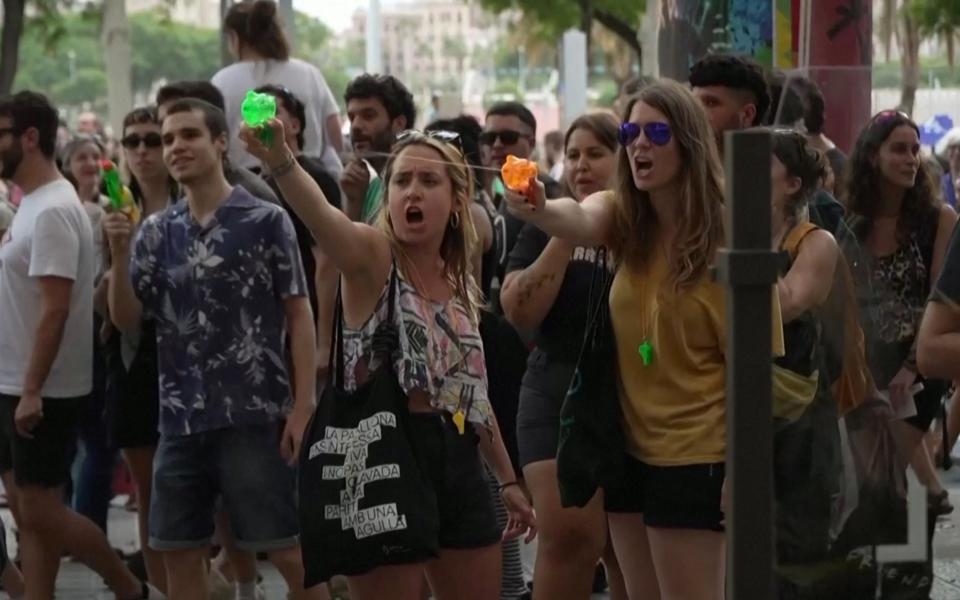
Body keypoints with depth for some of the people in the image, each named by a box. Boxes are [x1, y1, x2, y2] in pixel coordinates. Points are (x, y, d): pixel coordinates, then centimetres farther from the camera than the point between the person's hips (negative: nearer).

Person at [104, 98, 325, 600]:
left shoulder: (266, 221, -3)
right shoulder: (157, 232, 9)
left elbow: (299, 316, -4)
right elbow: (126, 320, 5)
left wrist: (303, 407, -11)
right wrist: (119, 252, -11)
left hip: (254, 414, -5)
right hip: (181, 417, 5)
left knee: (285, 549, -1)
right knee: (178, 553, 8)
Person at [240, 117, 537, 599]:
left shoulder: (461, 284, 14)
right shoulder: (372, 257, -6)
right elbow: (320, 214, -29)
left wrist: (507, 478, 25)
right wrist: (280, 162, -49)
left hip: (458, 464, 7)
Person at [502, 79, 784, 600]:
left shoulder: (727, 235, -14)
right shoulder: (624, 220, 1)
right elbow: (579, 220, -24)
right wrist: (538, 209, -48)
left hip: (695, 455, -6)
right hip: (630, 449, 6)